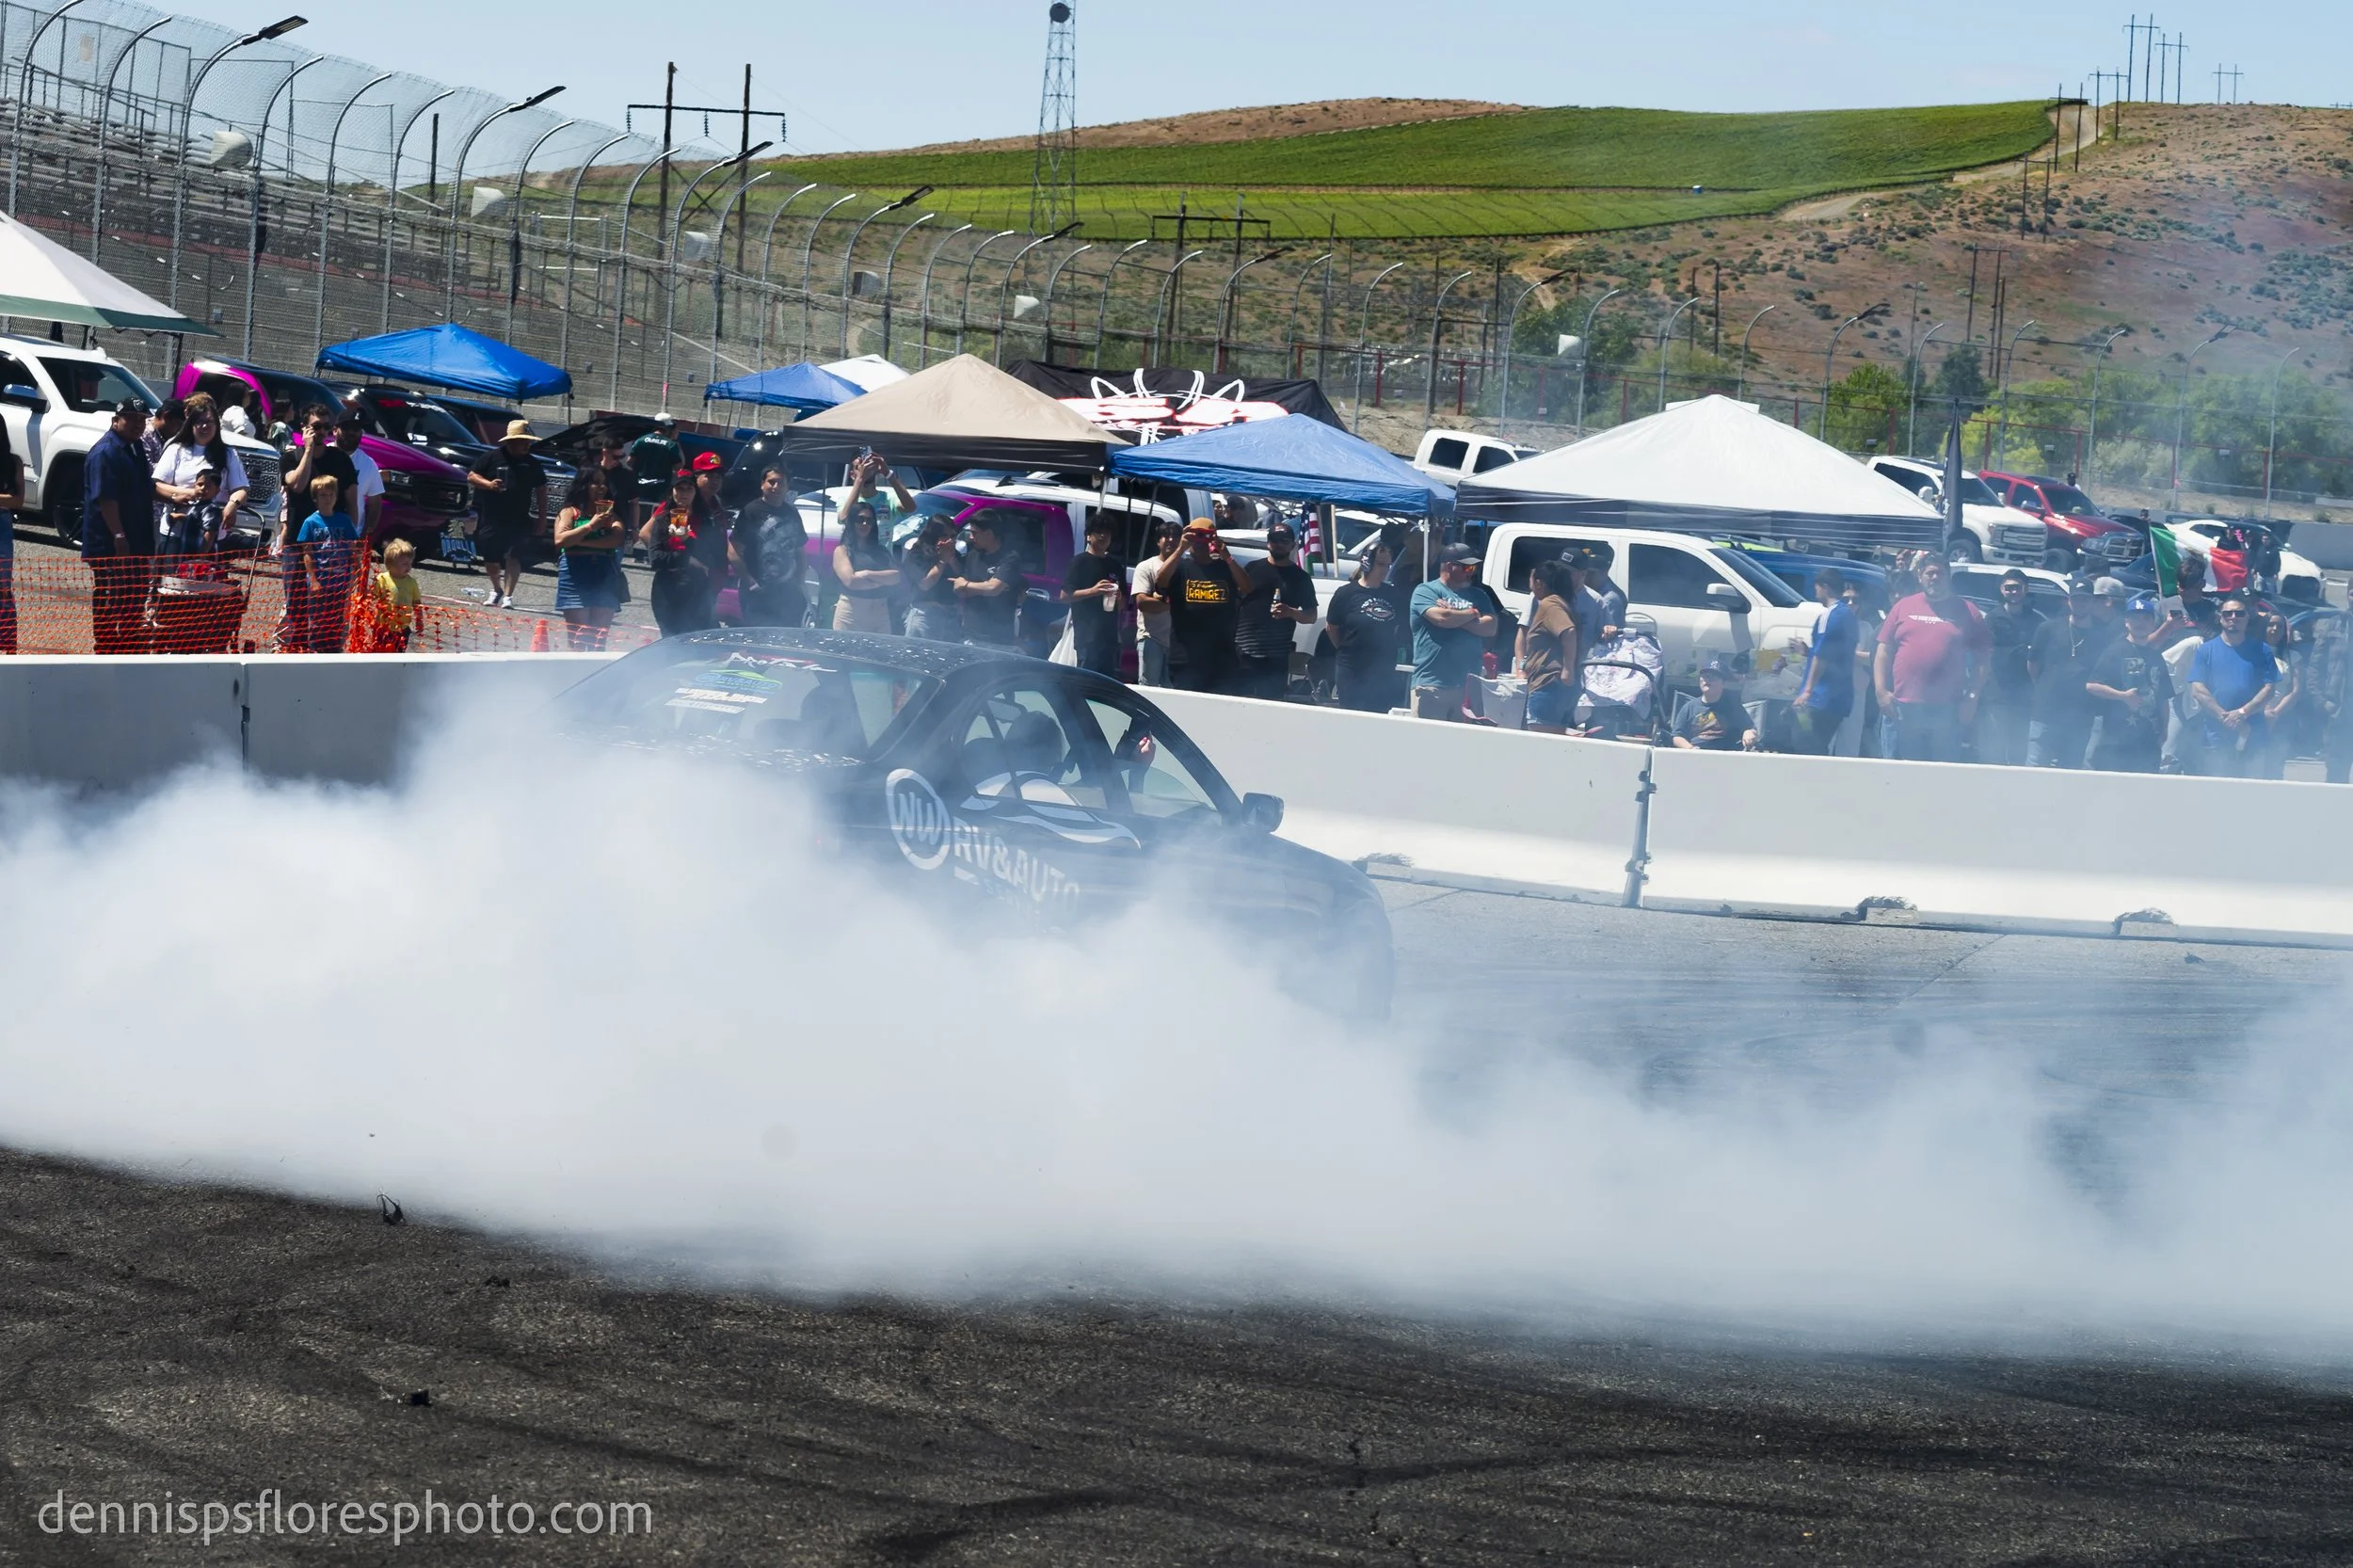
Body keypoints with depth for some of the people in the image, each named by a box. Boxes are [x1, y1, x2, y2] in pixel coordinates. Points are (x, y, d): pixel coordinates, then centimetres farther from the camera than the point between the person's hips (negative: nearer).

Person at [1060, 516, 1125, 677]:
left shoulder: (1115, 565, 19)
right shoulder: (1080, 562, 1)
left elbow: (1123, 604, 25)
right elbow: (1064, 596, -6)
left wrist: (1118, 597, 1)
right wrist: (1093, 591, -18)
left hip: (1109, 635, 6)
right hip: (1087, 635, -6)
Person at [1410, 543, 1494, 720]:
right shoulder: (1426, 591, 2)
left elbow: (1490, 628, 4)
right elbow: (1441, 618, -15)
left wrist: (1455, 617, -5)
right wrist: (1472, 614, 2)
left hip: (1468, 686, 5)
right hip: (1432, 684, -5)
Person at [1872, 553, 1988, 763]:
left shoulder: (1966, 612, 5)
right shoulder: (1903, 607, 11)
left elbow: (1982, 659, 4)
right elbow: (1884, 651, 12)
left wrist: (1972, 698, -4)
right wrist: (1881, 691, 2)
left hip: (1947, 709, -2)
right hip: (1906, 707, 2)